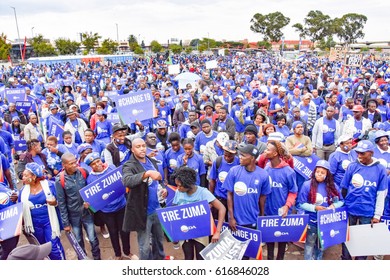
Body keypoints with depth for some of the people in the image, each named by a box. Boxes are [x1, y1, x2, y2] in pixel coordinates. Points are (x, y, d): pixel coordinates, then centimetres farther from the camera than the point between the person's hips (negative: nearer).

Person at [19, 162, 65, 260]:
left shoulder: (48, 185, -11)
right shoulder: (23, 190, -3)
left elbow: (57, 202, -2)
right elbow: (21, 208, 7)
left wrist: (54, 202, -25)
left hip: (49, 221, -4)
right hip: (34, 224, 4)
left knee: (54, 247, -2)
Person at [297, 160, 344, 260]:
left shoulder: (332, 186, -1)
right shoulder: (307, 185, -11)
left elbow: (340, 201, 6)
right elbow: (301, 203, -10)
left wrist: (333, 205, -14)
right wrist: (315, 208, -23)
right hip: (311, 221, -3)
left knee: (321, 246, 20)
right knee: (310, 245, 7)